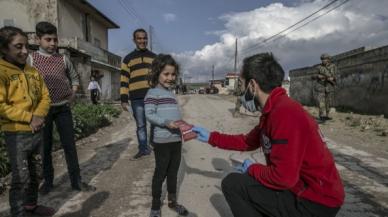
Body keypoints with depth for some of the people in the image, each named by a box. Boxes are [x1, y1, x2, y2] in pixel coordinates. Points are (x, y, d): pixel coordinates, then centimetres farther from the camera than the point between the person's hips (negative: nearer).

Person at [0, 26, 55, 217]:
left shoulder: (33, 72, 7)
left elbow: (45, 97, 7)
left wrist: (38, 116, -10)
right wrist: (30, 117, -18)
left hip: (38, 132, 6)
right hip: (16, 135, -6)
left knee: (33, 173, 19)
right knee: (21, 178, 1)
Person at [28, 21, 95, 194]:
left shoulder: (63, 59, 5)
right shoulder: (31, 59, -2)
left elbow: (74, 78, 17)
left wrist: (73, 94, 5)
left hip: (63, 108, 2)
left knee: (70, 145, 4)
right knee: (45, 147, 9)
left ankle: (76, 181, 13)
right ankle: (48, 181, 25)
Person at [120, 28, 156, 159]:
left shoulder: (154, 57, 14)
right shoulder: (128, 59, 11)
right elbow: (124, 80, 6)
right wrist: (124, 100, -1)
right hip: (137, 98, 0)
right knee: (140, 125, 7)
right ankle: (143, 149, 18)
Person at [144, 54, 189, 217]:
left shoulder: (171, 93, 15)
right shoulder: (153, 93, -9)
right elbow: (149, 114, -19)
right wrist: (166, 123, -29)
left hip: (176, 139, 8)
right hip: (161, 141, -7)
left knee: (173, 171, 18)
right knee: (160, 173, 4)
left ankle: (172, 201, 34)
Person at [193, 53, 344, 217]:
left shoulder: (284, 113, -26)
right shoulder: (272, 111, 7)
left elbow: (283, 177, -30)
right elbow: (247, 141, 18)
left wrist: (252, 169, -10)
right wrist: (211, 137, 18)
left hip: (316, 203, -10)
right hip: (307, 191, 10)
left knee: (232, 184, -9)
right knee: (246, 180, 23)